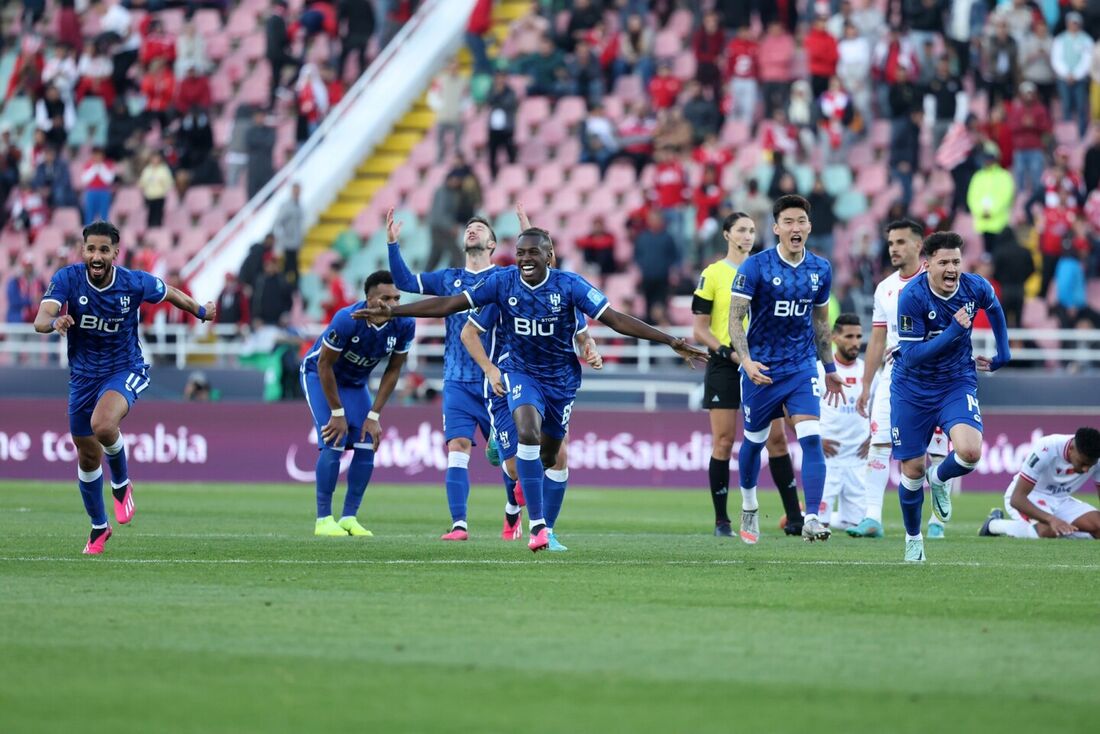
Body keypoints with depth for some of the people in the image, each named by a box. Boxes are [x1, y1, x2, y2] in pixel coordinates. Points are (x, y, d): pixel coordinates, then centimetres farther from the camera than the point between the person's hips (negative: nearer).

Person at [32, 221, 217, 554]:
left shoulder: (135, 283, -17)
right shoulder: (68, 279, -17)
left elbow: (171, 294, 5)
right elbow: (40, 320, -31)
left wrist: (201, 312, 20)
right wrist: (55, 322, -54)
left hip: (125, 370, -3)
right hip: (83, 374, 3)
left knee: (103, 425, -33)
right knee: (88, 455, 11)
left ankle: (121, 483, -3)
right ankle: (99, 526, 34)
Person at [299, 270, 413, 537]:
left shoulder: (404, 325, -22)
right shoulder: (347, 320, -36)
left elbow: (392, 371, -9)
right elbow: (325, 365, -25)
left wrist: (374, 416, -11)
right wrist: (337, 413, -20)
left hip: (355, 382, 5)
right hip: (319, 375, -5)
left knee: (367, 446, -6)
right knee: (333, 444, -18)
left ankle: (349, 517, 3)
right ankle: (324, 519, -10)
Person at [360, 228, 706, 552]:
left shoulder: (569, 285, -17)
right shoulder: (503, 281, -13)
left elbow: (616, 320, -18)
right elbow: (449, 304, -10)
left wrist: (671, 341, -25)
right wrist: (391, 312, -15)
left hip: (561, 378, 1)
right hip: (522, 372, -1)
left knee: (549, 457, 9)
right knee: (528, 434, -26)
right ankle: (537, 525, -24)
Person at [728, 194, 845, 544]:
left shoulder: (820, 269, 2)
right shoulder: (755, 267, -11)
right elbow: (735, 318, -13)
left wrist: (829, 367, 19)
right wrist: (746, 360, -27)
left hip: (802, 367, 2)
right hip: (761, 368, -2)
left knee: (811, 438, -16)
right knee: (755, 440, 13)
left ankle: (812, 519, -18)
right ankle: (749, 507, 38)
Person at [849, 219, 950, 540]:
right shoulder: (885, 288, 15)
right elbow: (877, 340, 17)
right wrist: (866, 386, 14)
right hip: (894, 369, 4)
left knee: (936, 452, -1)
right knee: (878, 443, -8)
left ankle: (937, 521, 7)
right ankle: (872, 518, -11)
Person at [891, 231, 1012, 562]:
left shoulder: (976, 287, -11)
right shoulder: (912, 297, -23)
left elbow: (994, 309, 15)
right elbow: (911, 357, -25)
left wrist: (1003, 354, 16)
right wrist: (954, 331, -31)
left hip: (957, 383, 2)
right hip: (913, 389, -2)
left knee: (969, 452, -24)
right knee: (912, 470, 4)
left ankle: (939, 479, 12)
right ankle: (913, 538, 29)